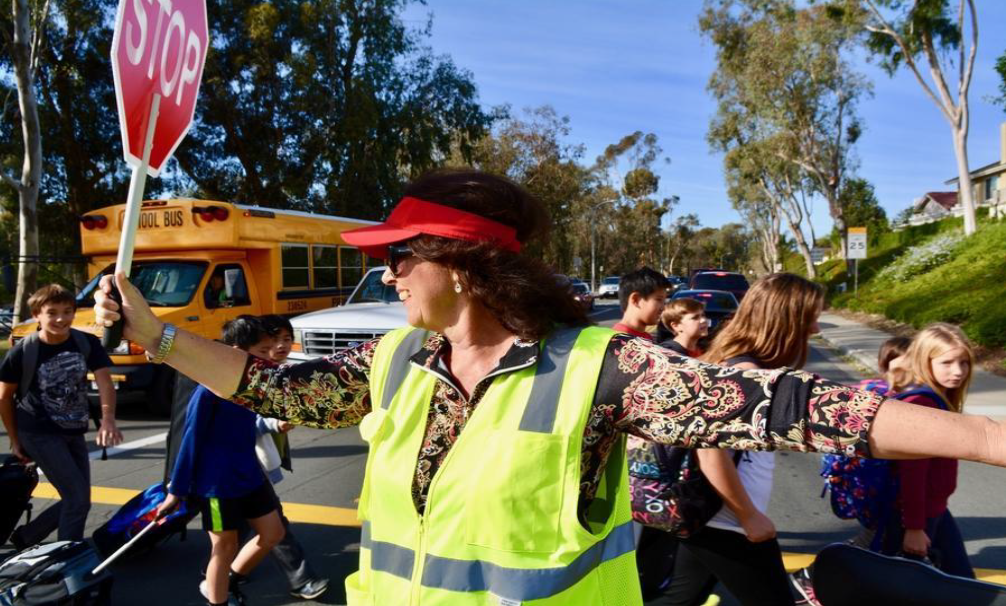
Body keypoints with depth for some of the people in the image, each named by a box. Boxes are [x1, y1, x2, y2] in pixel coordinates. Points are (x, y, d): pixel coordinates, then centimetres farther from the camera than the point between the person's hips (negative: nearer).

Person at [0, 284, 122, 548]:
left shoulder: (87, 343, -8)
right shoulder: (22, 352, -15)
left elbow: (104, 381, -17)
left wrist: (108, 419, -35)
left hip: (73, 433, 5)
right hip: (39, 433, -5)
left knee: (75, 499, 12)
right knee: (78, 498, -11)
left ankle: (24, 538, 35)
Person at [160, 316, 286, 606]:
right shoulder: (210, 389, -21)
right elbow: (191, 440, -15)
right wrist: (177, 490, -10)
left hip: (250, 475, 8)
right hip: (217, 483, -8)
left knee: (273, 533, 15)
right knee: (225, 547, 8)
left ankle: (228, 582, 36)